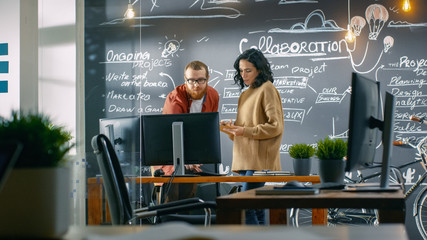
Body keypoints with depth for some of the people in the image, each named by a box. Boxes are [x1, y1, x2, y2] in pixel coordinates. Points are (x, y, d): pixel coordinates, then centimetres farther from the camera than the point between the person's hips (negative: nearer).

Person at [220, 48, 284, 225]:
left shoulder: (267, 90, -6)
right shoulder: (246, 93, 20)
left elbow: (276, 126, -12)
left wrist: (246, 131, -17)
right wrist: (230, 128, 4)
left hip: (260, 160, -9)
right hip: (245, 160, 9)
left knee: (246, 206, -15)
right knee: (256, 208, 9)